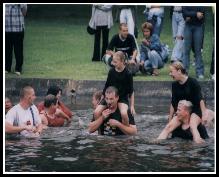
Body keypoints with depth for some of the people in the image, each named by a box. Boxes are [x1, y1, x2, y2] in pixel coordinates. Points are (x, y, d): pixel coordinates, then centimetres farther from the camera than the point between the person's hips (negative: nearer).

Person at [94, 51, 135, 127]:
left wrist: (132, 106, -7)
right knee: (96, 112, -19)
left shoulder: (127, 74, -8)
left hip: (122, 98, -4)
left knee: (124, 113, -35)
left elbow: (131, 92, -3)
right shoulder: (111, 72, 1)